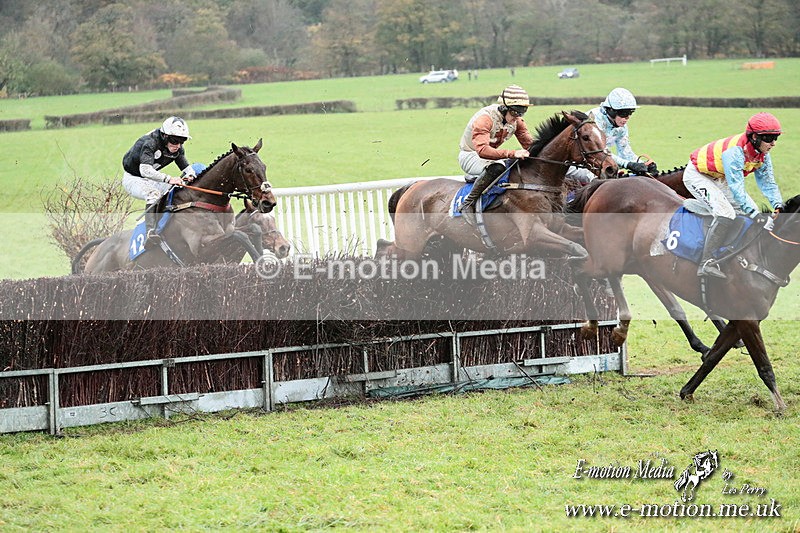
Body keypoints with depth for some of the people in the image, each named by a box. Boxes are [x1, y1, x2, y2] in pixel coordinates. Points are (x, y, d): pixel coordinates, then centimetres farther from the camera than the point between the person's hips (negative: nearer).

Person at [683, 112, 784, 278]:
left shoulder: (762, 154, -11)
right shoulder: (734, 152, -37)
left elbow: (767, 182, -4)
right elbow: (737, 189, -40)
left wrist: (778, 205, -22)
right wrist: (757, 216, -44)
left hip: (719, 180, 9)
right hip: (697, 176, -9)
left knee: (745, 213, 5)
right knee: (726, 213, -26)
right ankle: (707, 263, -28)